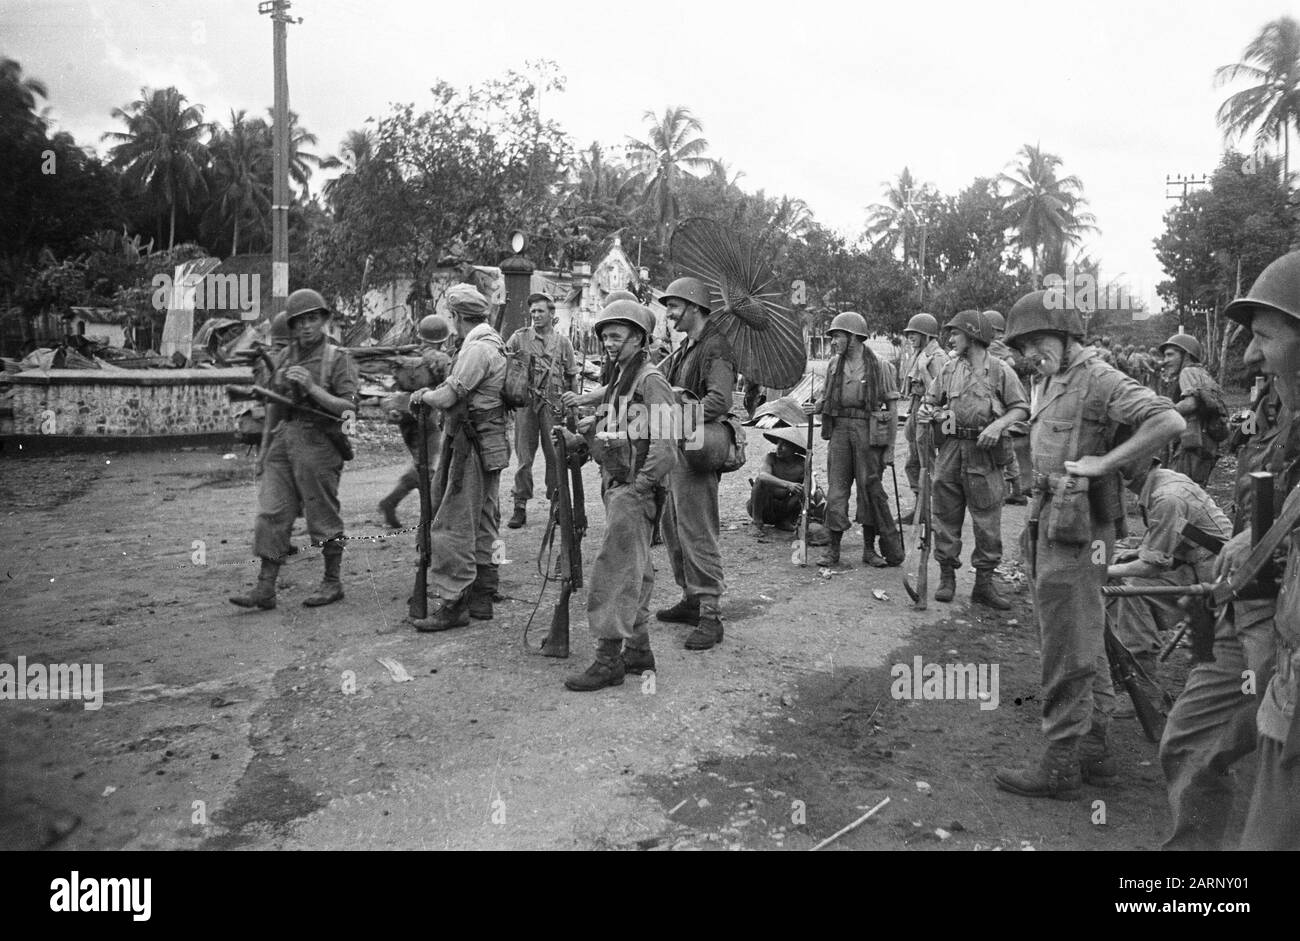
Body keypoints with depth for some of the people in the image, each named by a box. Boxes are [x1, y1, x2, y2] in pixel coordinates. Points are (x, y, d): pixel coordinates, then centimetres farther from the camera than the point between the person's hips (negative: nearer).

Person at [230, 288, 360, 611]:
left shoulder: (337, 359, -5)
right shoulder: (285, 356, 13)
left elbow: (349, 407, -13)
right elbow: (274, 402, 21)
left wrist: (312, 388, -21)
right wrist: (265, 444, 22)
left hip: (317, 442, -6)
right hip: (283, 439, 6)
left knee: (323, 516, 2)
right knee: (272, 513, 1)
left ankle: (333, 582, 16)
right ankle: (265, 589, 5)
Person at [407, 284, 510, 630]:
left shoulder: (477, 348, -17)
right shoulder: (494, 343, 15)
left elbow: (447, 397, -20)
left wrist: (422, 395, -2)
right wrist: (431, 393, 10)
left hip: (473, 447, -10)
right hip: (489, 445, 10)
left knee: (454, 527, -6)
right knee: (481, 526, 15)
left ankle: (454, 604, -2)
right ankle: (481, 598, 23)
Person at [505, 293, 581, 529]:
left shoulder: (562, 342, 8)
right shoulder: (519, 337, 6)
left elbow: (572, 376, 11)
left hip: (554, 403, 0)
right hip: (525, 402, 0)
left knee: (555, 455, 4)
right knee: (524, 456, 1)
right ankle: (520, 507, 7)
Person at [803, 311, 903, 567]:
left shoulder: (879, 366, -3)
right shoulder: (833, 364, 9)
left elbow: (892, 406, -1)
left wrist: (889, 445, -5)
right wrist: (816, 406, -2)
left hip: (867, 430, -3)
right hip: (839, 429, 4)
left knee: (870, 488, 2)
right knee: (836, 488, 2)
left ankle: (869, 548, 15)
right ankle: (834, 549, 9)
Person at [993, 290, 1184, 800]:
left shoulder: (1099, 379, -13)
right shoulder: (1048, 382, 14)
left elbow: (1169, 421, -25)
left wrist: (1103, 462, -22)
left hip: (1075, 529, -10)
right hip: (1047, 521, 10)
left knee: (1066, 649, -3)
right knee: (1083, 642, 17)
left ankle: (1061, 765, 7)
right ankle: (1095, 744, 30)